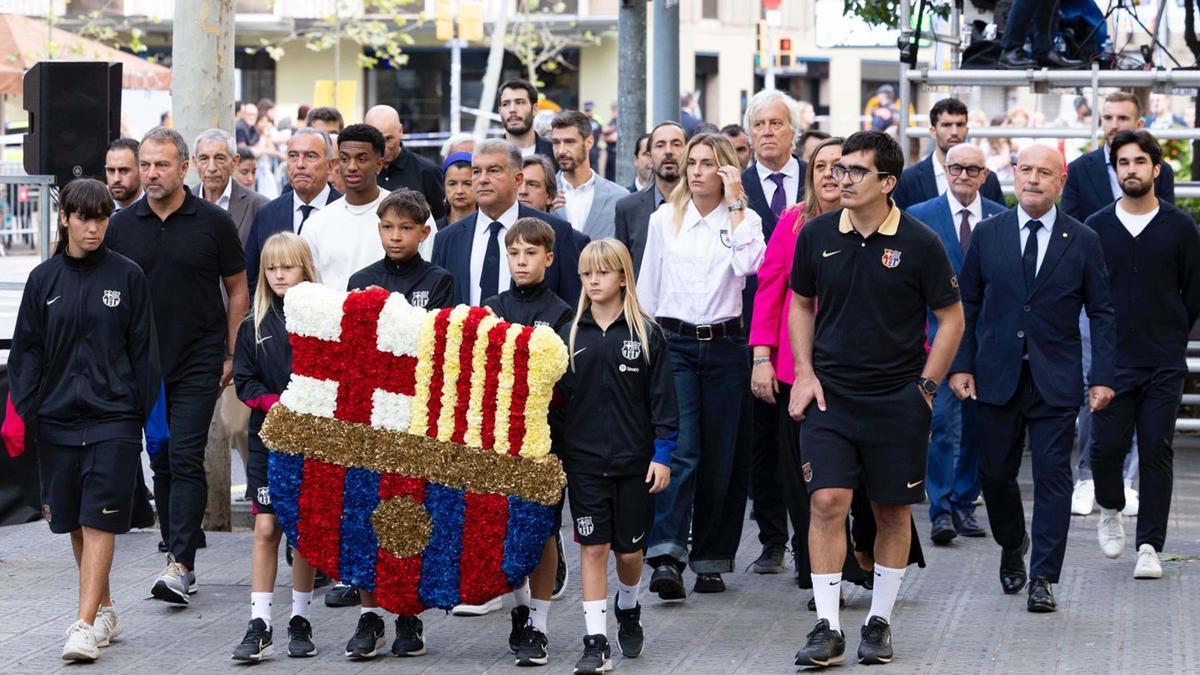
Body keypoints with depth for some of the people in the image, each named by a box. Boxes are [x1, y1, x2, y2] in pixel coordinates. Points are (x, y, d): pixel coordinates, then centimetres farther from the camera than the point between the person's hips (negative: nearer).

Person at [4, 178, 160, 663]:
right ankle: (105, 611, 24)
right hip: (58, 418, 3)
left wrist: (153, 412, 1)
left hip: (114, 417, -3)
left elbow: (143, 350, 3)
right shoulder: (44, 279, 6)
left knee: (99, 521, -10)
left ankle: (86, 625, -14)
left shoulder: (127, 277, 1)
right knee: (74, 523, 9)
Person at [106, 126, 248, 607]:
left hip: (198, 364, -4)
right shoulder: (121, 226, 5)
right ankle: (178, 560, 17)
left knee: (185, 460, -11)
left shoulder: (213, 222, -2)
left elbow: (238, 291, 4)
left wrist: (232, 355, -1)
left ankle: (180, 564, -14)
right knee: (161, 463, 9)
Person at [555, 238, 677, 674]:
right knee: (592, 548, -2)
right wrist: (552, 452, 4)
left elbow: (662, 398, -2)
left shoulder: (646, 334, -3)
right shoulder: (570, 336, 4)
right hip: (584, 460, 1)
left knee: (629, 549, 9)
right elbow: (556, 397, 8)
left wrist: (662, 454, -7)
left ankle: (628, 611, 38)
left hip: (634, 459, -1)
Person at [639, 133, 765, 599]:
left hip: (724, 346, 0)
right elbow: (648, 286, 14)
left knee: (720, 456, 4)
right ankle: (666, 558, -24)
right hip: (673, 343, 0)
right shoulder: (664, 219, 9)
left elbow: (748, 266, -17)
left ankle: (711, 560, 15)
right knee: (679, 448, -15)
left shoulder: (745, 220, 4)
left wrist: (734, 203, -13)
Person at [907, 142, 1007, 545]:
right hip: (939, 335, -3)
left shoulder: (1002, 220, 7)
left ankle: (964, 506, 17)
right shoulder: (920, 217, 1)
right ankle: (941, 511, -8)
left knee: (975, 425, 8)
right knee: (943, 424, -10)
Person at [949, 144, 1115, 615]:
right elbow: (967, 303, 8)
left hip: (1056, 381, -1)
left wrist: (1102, 377, -5)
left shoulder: (1083, 241, 2)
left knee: (1052, 476, -4)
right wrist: (961, 364, 0)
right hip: (998, 377, 2)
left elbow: (1101, 312, 3)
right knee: (995, 472, 8)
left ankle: (1043, 578, 0)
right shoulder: (987, 235, 5)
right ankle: (1013, 547, 34)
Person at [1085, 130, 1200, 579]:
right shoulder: (1096, 227, 3)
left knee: (1157, 453, -1)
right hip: (1112, 361, 1)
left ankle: (1149, 546, 6)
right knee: (1106, 446, -3)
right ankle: (1110, 509, 28)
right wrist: (1109, 338, 7)